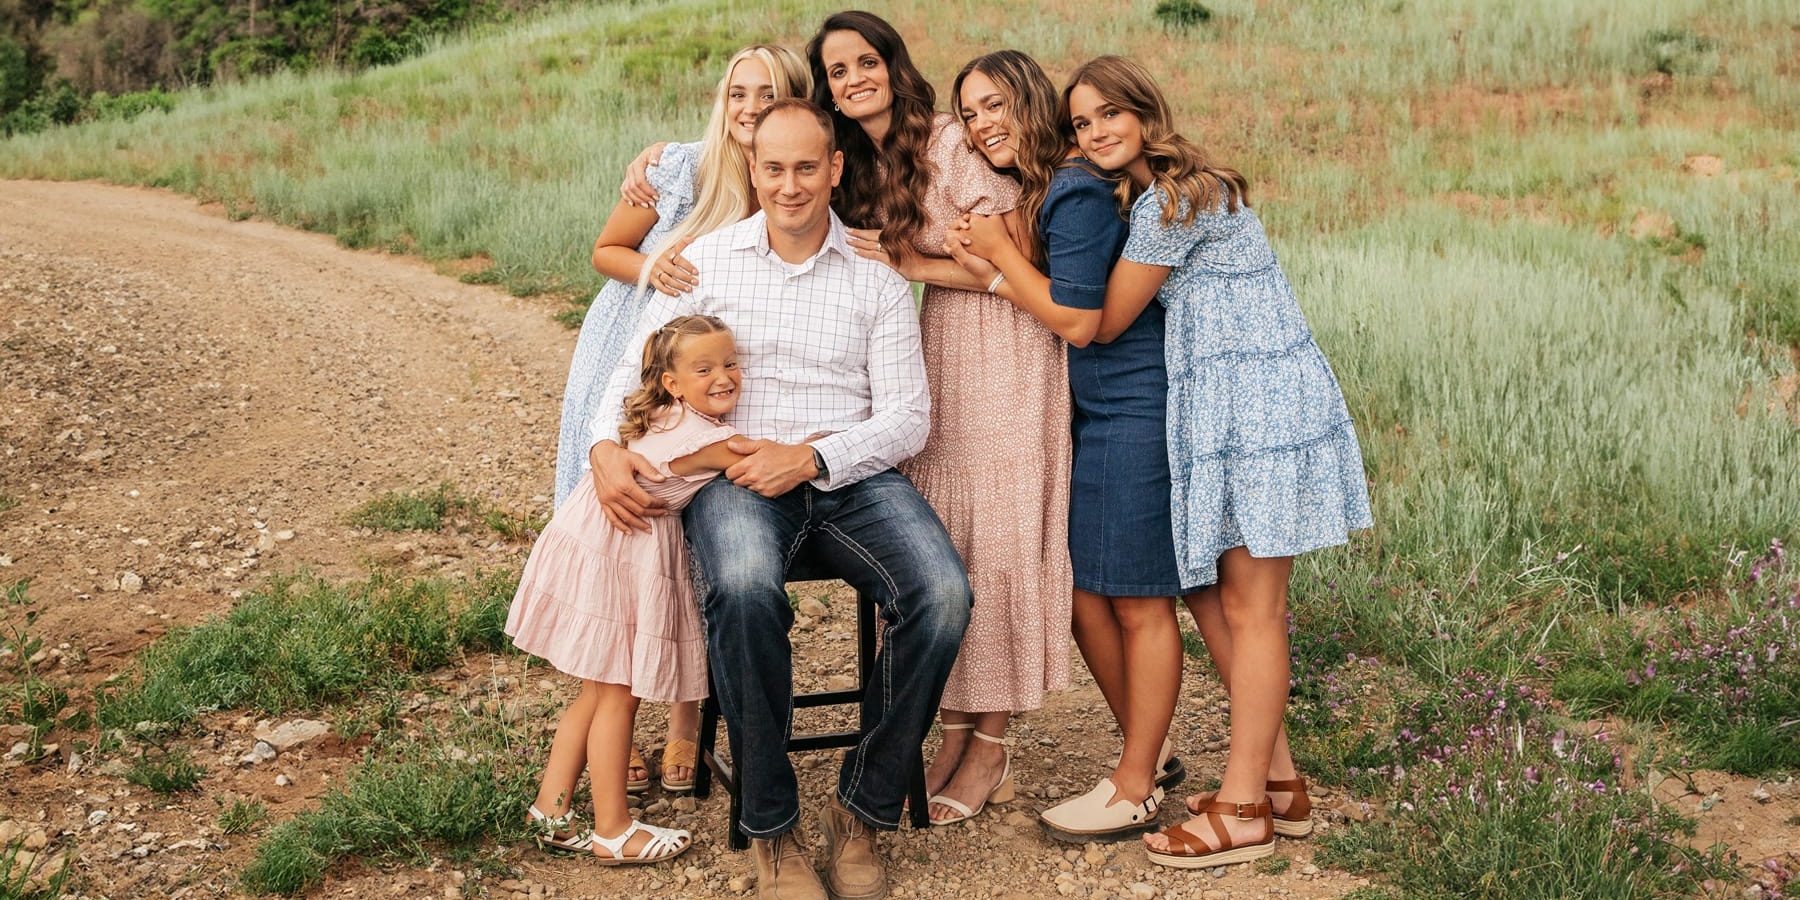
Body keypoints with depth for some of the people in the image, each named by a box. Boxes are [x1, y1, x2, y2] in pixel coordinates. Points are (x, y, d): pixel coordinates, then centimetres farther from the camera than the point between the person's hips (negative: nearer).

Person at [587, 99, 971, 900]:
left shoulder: (876, 278, 9)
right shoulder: (706, 261, 11)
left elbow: (908, 418, 4)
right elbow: (638, 370, 13)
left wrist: (809, 459, -12)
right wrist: (606, 446, -9)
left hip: (850, 474, 1)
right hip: (735, 475, -1)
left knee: (943, 596, -29)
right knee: (743, 589, -37)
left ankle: (863, 810, -9)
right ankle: (771, 828, -19)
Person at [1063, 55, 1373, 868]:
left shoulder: (1170, 200, -15)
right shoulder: (1166, 193, 16)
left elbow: (1103, 320, -12)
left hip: (1259, 403, -10)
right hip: (1221, 405, 10)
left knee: (1248, 605, -4)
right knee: (1208, 593, 12)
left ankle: (1243, 810, 4)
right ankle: (1278, 781, 21)